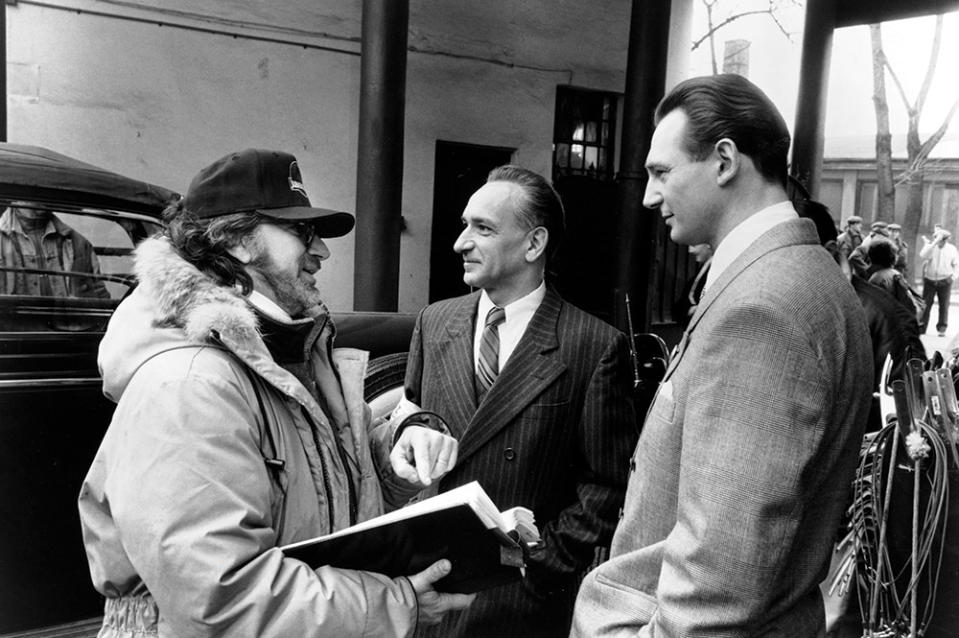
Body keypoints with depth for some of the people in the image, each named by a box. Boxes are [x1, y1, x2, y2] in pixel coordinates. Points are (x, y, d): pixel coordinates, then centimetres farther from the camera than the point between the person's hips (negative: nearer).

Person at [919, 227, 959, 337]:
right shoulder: (930, 246, -6)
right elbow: (923, 256, -28)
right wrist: (935, 243, -30)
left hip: (945, 281, 1)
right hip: (929, 280, -1)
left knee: (944, 306, 1)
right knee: (925, 304, 1)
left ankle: (942, 329, 7)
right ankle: (921, 328, 7)